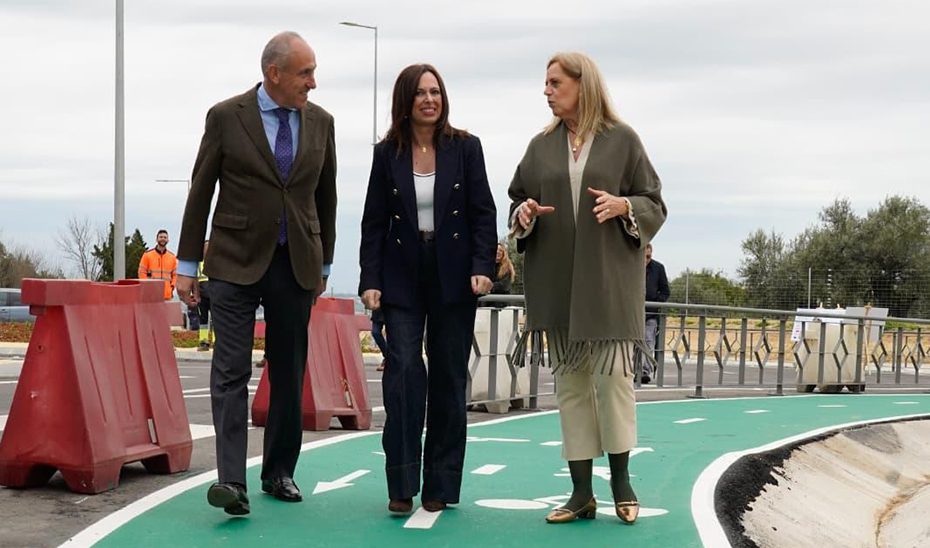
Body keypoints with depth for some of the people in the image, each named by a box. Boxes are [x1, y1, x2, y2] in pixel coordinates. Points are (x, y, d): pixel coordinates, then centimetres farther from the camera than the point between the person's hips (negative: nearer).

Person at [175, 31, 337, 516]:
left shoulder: (320, 122, 6)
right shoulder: (226, 117, -4)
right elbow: (200, 192, 0)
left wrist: (324, 263, 16)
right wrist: (187, 265, 0)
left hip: (297, 263, 4)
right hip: (237, 262, -3)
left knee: (289, 375, 9)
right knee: (231, 372, -9)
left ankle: (278, 473, 20)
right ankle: (231, 481, -13)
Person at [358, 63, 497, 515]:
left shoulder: (465, 147, 2)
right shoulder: (387, 153, 4)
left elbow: (483, 213, 1)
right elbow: (374, 222, 4)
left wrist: (483, 267, -11)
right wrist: (370, 280, -4)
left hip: (453, 277, 0)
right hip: (402, 278, 0)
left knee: (448, 377, 5)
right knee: (403, 370, -11)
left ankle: (440, 485, 13)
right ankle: (402, 484, -7)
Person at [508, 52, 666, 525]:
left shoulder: (622, 140, 2)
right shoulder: (542, 146, 11)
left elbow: (655, 204, 2)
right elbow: (517, 203, 15)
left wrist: (623, 206, -17)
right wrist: (524, 214, -7)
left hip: (608, 278, -3)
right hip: (556, 281, 3)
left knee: (612, 374, -5)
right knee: (570, 381, 3)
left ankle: (621, 481, 11)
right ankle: (581, 491, 8)